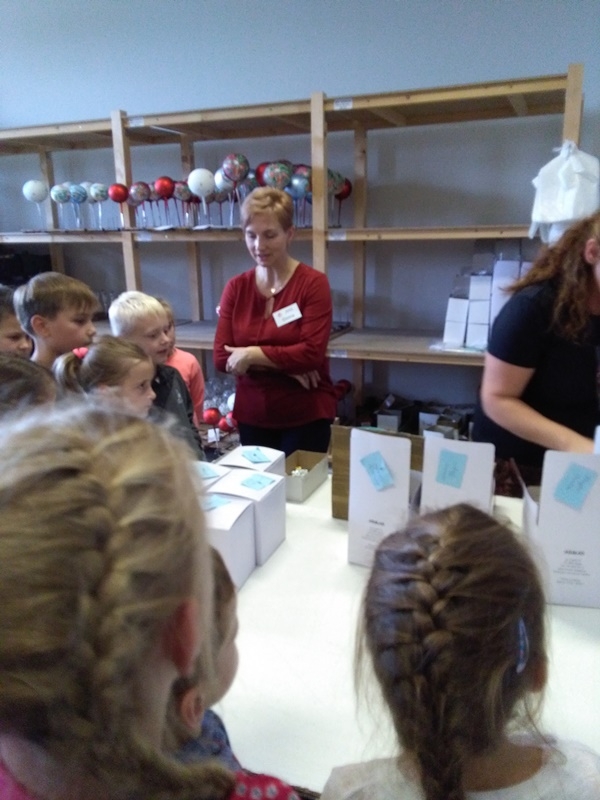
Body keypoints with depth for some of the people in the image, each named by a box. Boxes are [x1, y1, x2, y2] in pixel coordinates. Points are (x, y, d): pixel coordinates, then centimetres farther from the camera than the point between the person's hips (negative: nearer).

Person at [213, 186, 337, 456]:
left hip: (305, 417, -3)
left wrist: (252, 355, -14)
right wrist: (286, 365, -15)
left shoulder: (313, 283, -9)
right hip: (252, 416, 4)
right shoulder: (235, 288, 2)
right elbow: (222, 357, -5)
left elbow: (312, 353, -17)